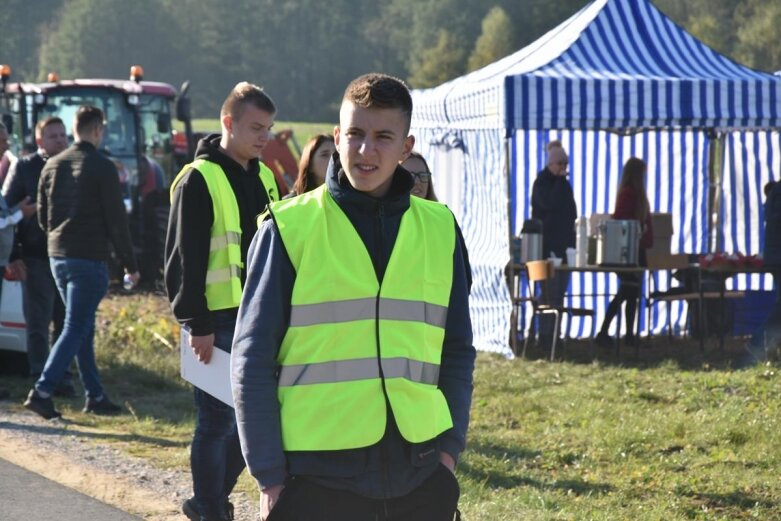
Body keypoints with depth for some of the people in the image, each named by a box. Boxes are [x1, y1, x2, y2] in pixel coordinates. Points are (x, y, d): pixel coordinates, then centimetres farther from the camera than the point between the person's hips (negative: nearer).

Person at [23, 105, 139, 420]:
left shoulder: (52, 166, 8)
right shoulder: (102, 168, -10)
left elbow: (42, 216, 13)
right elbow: (116, 220, -10)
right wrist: (129, 264, -3)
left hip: (58, 257, 7)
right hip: (89, 259, -7)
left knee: (83, 328, 15)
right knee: (76, 329, -6)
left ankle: (95, 396, 19)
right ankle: (42, 391, -16)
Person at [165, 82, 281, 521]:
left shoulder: (265, 178, 14)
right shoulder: (200, 180, -9)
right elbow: (187, 259, -12)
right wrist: (197, 324, -16)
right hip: (219, 321, -7)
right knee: (219, 420, -3)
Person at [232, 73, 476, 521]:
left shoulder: (440, 230, 9)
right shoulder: (290, 227, 0)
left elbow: (457, 352, 15)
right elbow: (252, 358, -1)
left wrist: (449, 446, 3)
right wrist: (269, 474, -6)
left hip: (418, 481, 3)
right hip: (316, 480, -3)